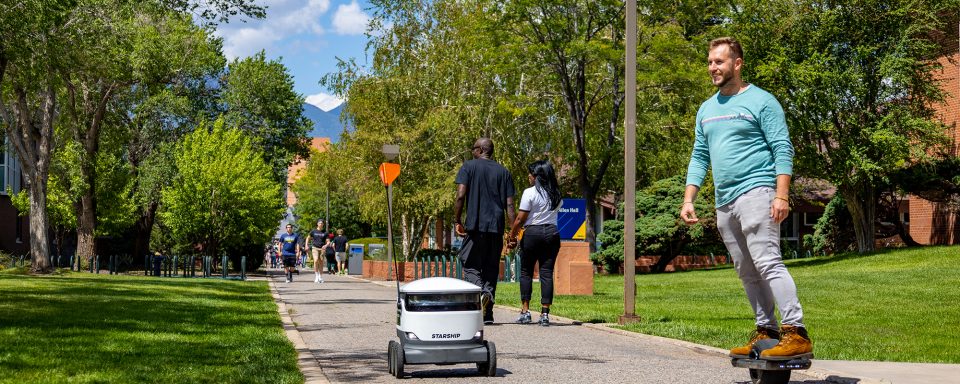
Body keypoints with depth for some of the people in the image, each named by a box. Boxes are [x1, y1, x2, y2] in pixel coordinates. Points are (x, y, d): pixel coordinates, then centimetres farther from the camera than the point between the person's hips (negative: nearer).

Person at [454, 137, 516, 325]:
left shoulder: (469, 167, 2)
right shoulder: (504, 172, 12)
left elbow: (461, 195, -9)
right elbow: (509, 205, 6)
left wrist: (457, 221, -1)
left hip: (475, 226, -4)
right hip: (497, 227, 4)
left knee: (470, 263, 5)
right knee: (491, 268, 9)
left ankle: (481, 291, -24)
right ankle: (487, 314, 7)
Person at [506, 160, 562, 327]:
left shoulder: (530, 193, -8)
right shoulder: (556, 194, 9)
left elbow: (520, 219, -9)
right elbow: (554, 213, 10)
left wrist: (511, 236, 1)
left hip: (532, 233, -4)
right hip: (552, 233, 4)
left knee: (526, 272, 7)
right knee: (547, 272, 3)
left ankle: (525, 311, 3)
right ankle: (545, 314, 0)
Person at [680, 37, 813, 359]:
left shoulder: (761, 101, -2)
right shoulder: (707, 109, 19)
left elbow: (783, 150, -7)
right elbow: (699, 157, 21)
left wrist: (782, 195, -17)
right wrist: (688, 200, 12)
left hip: (755, 191, -8)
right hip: (724, 202, 8)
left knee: (767, 262, -17)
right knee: (747, 272, 9)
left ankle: (796, 333, -20)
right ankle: (766, 331, 15)